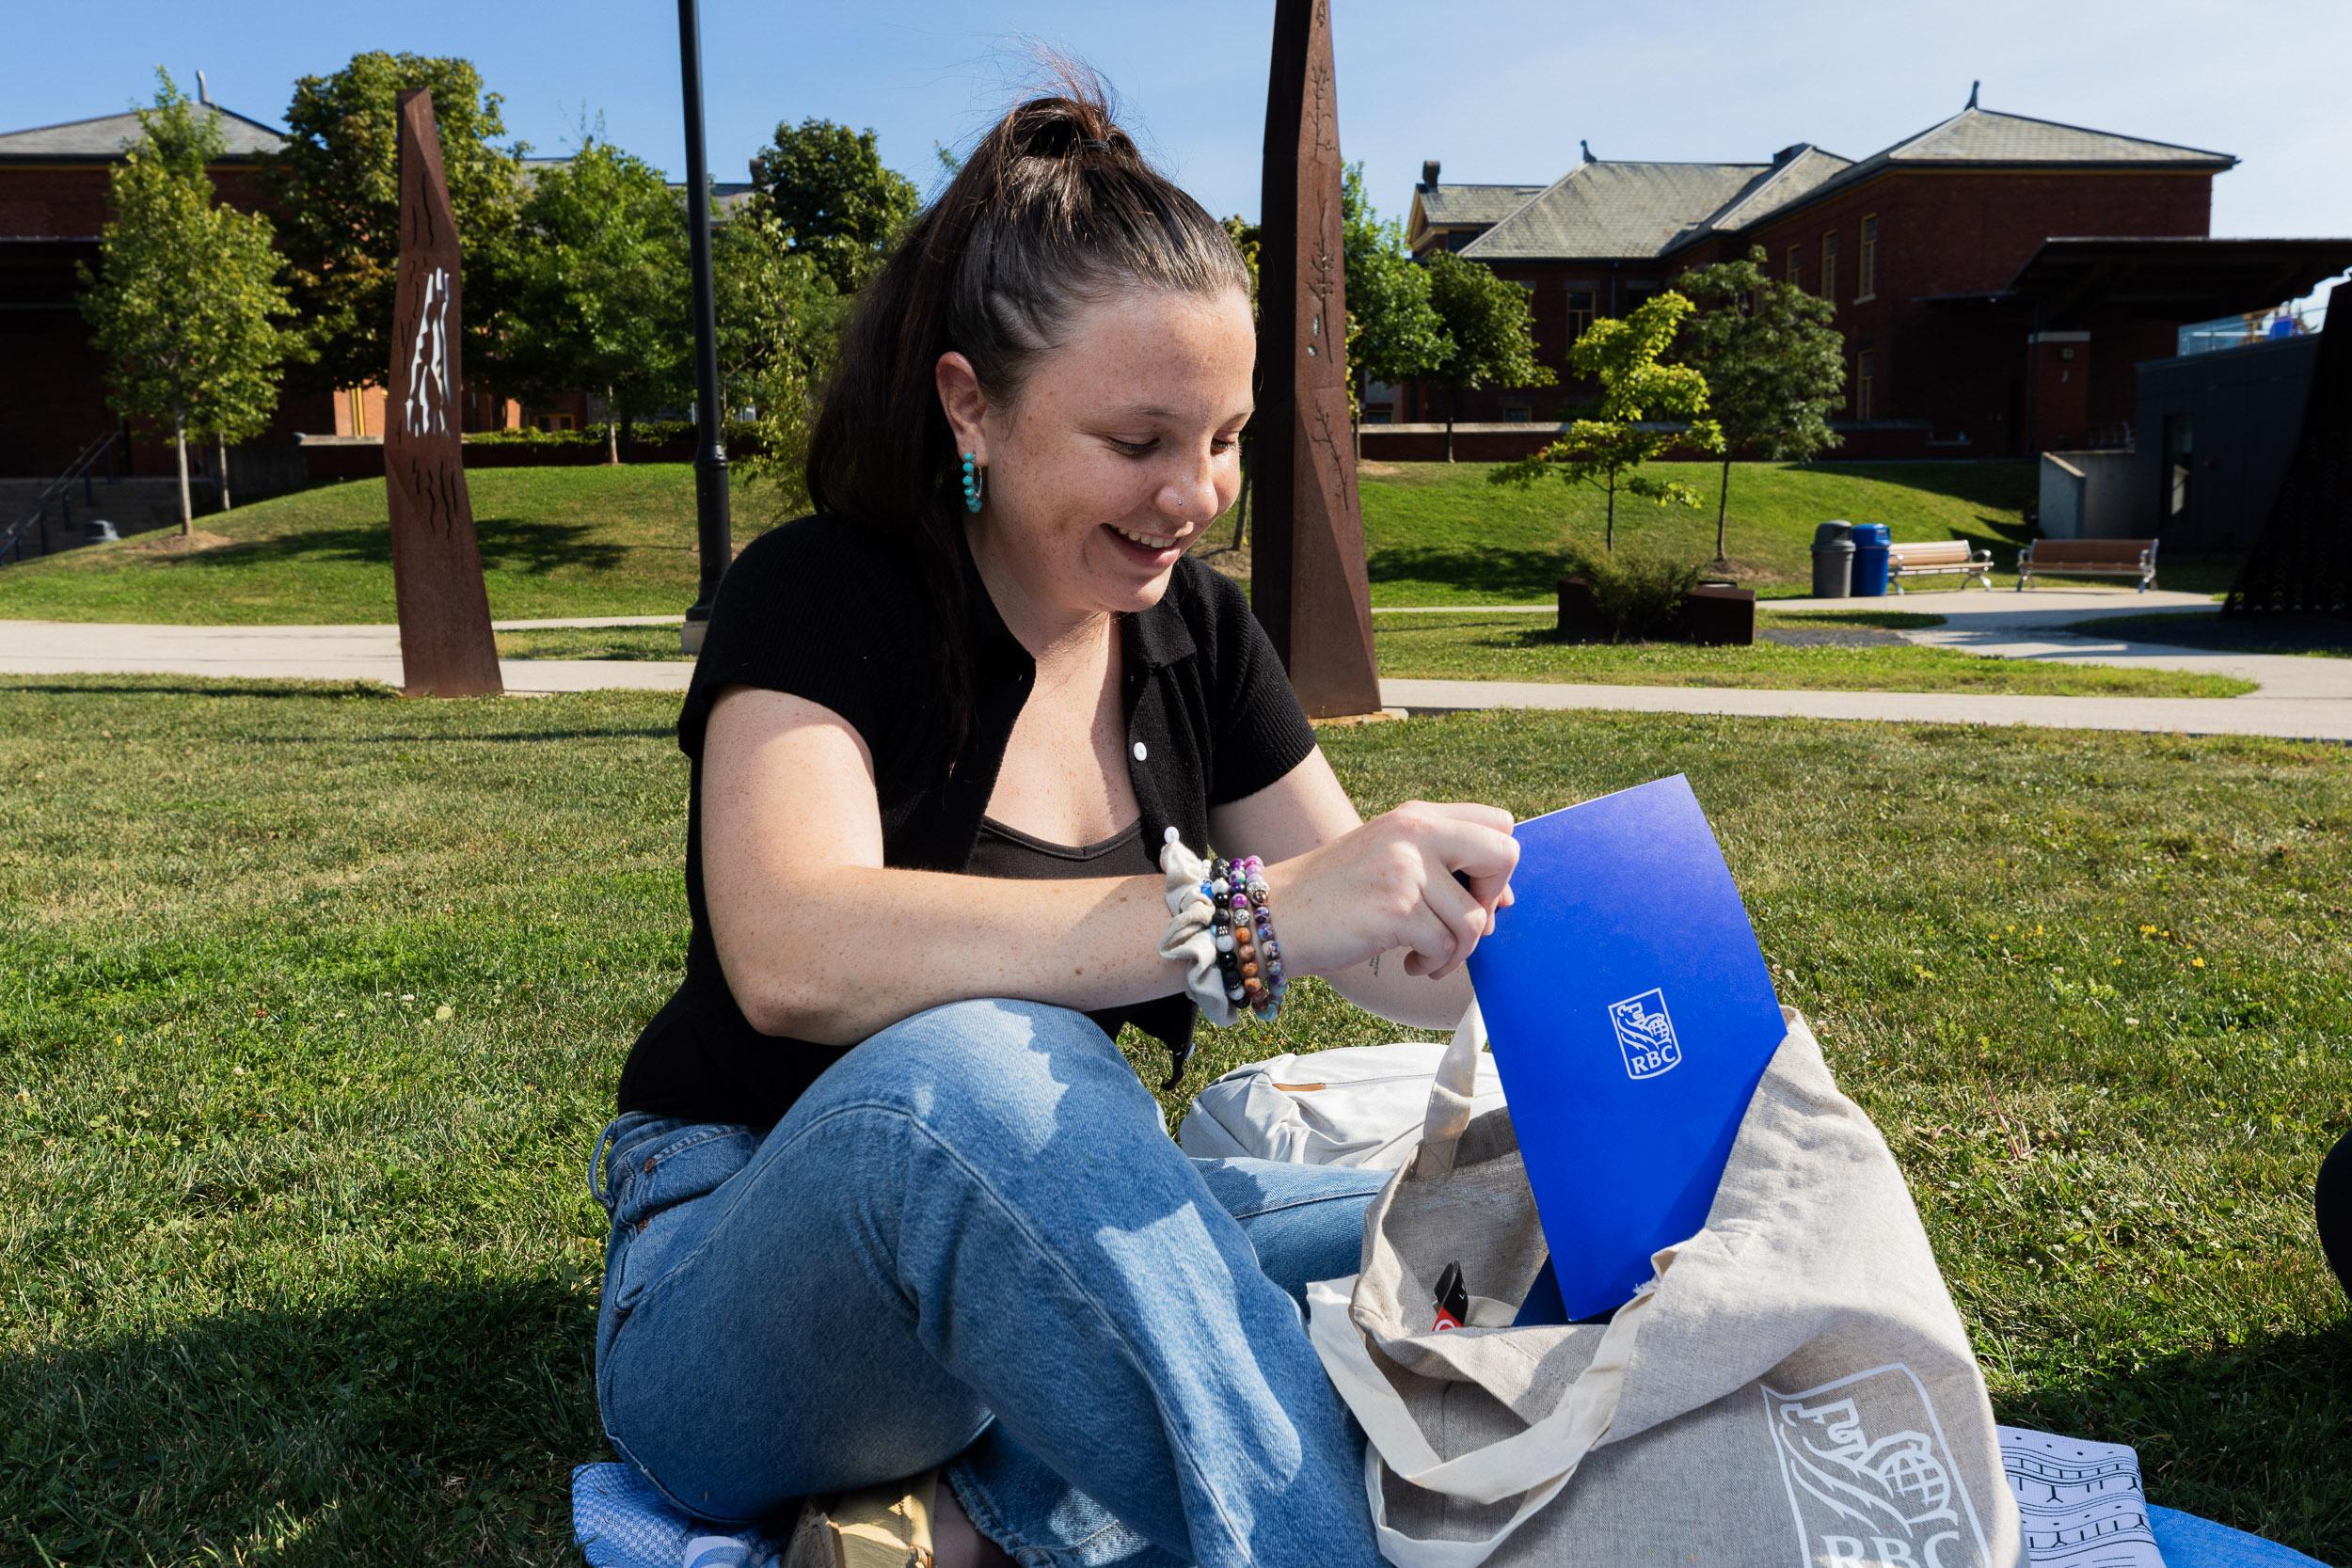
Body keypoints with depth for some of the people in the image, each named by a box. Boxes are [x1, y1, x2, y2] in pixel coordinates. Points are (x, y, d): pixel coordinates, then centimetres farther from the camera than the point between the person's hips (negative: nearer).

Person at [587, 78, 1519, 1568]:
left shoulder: (1195, 632, 4)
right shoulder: (823, 597, -13)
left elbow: (1393, 951, 5)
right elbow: (794, 957, -33)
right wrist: (1247, 914, -42)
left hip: (1054, 1244, 6)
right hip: (746, 1287, -6)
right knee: (972, 1072, -39)